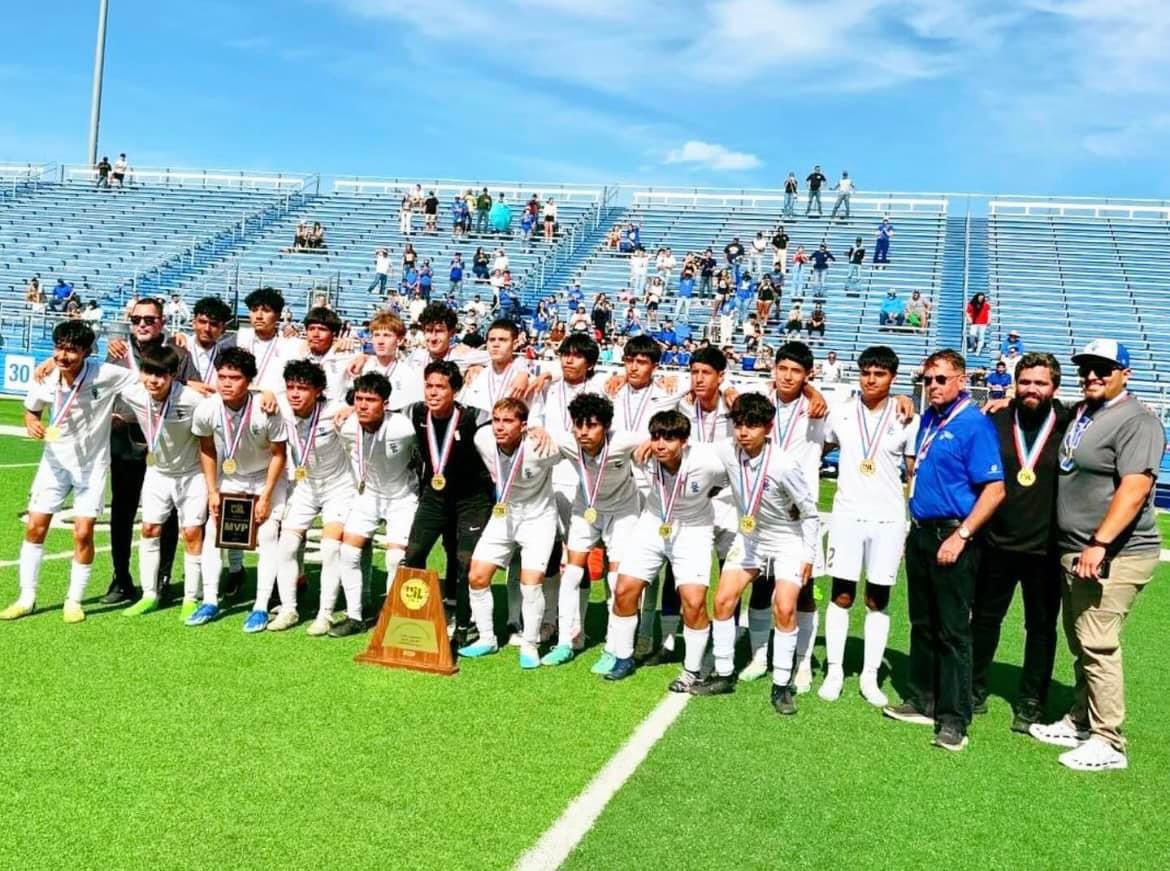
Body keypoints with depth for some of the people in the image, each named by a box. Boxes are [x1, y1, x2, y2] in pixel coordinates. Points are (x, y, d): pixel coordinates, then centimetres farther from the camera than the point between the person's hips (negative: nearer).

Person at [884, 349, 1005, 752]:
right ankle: (922, 701, 28)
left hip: (952, 536, -8)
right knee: (922, 624, 15)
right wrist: (915, 527, 17)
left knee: (952, 631, -2)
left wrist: (961, 536, -20)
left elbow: (994, 490, -17)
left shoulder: (975, 425, -13)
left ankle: (953, 719, 6)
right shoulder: (928, 420, 11)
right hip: (920, 533, 8)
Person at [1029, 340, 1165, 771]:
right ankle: (1079, 722, 28)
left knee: (1097, 645, -9)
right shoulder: (1079, 413, 14)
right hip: (1074, 552, 9)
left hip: (1114, 555, -9)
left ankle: (1108, 743, -1)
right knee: (1080, 643, 17)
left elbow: (1134, 489, -25)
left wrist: (1100, 544, -31)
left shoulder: (1137, 421, -14)